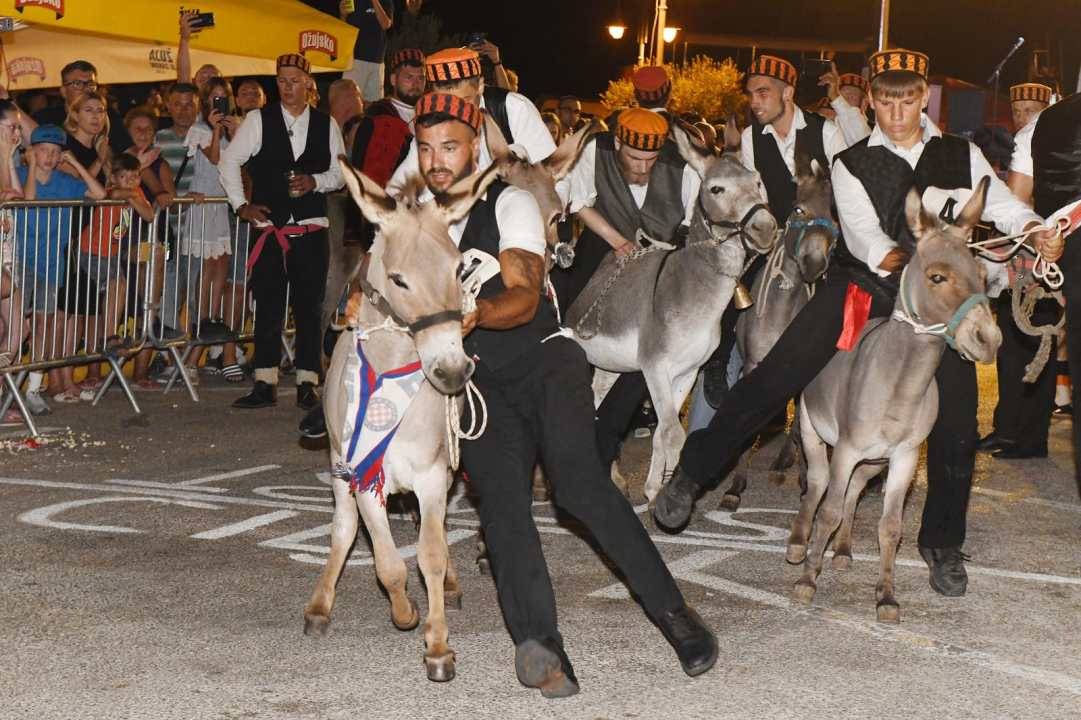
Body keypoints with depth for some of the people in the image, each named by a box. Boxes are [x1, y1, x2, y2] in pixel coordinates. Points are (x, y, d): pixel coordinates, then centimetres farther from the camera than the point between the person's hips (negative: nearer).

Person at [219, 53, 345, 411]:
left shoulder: (326, 124, 8)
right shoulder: (258, 120, 4)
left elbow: (340, 173, 11)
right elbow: (228, 161, 8)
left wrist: (315, 181, -8)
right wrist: (241, 205, 2)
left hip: (311, 230, 1)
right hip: (270, 226, -1)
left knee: (309, 308, 1)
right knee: (268, 307, 0)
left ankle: (307, 384, 7)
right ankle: (265, 385, 5)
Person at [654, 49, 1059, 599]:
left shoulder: (962, 156, 8)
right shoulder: (853, 165, 1)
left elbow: (1003, 206, -1)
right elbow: (864, 238, -12)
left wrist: (1035, 229, -24)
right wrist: (913, 259, -30)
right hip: (860, 290, -1)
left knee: (956, 423, -5)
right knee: (775, 378, -13)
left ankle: (942, 545, 15)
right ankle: (689, 473, -2)